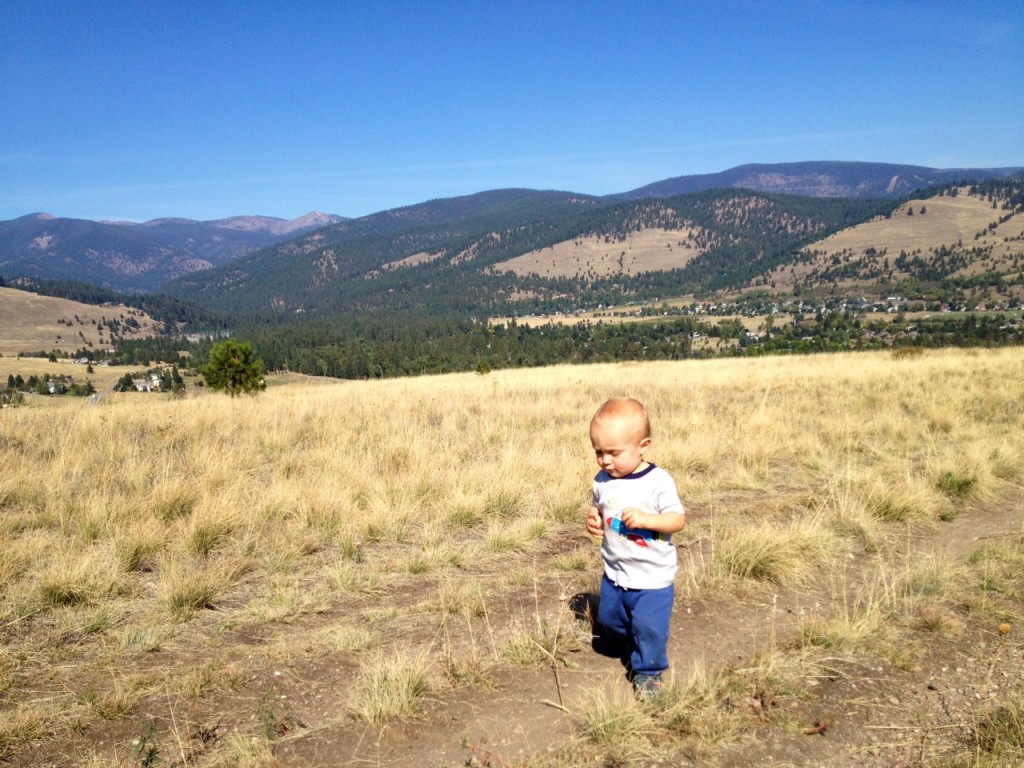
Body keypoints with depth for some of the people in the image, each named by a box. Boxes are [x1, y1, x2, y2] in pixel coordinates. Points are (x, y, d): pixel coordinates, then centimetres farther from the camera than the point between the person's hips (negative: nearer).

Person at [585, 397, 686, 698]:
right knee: (609, 620, 20)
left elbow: (678, 519, -17)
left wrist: (647, 519, -33)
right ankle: (631, 649, 48)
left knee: (648, 627, -2)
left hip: (653, 577, -6)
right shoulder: (602, 481, -4)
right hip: (615, 573, 6)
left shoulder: (659, 481, -20)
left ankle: (648, 670, 23)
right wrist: (593, 518, -9)